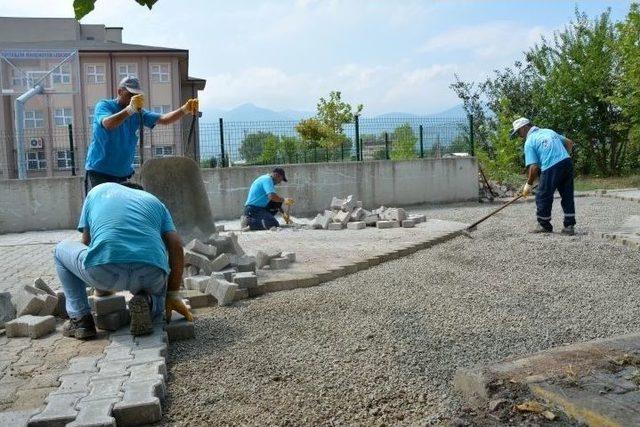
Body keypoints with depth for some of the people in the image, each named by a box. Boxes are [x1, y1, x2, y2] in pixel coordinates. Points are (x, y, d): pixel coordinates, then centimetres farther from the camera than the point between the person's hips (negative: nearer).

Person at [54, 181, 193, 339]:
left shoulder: (98, 191, 31)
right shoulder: (154, 200, 30)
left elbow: (86, 243, 34)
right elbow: (176, 247, 16)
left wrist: (101, 286, 47)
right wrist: (173, 295, 22)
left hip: (103, 270, -1)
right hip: (151, 274, 1)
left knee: (61, 250, 32)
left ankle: (80, 319, 22)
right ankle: (147, 303, 1)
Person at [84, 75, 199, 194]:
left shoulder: (138, 112, 8)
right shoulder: (103, 105, -6)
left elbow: (163, 119, -6)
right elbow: (107, 124, -29)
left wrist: (184, 109, -25)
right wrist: (130, 110, -46)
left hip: (124, 174, 5)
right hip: (99, 173, -4)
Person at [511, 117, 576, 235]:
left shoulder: (529, 142, 1)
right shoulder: (548, 131, 20)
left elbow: (534, 167, -7)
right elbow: (570, 143, 24)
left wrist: (529, 184, 4)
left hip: (551, 168, -7)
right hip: (567, 162, 7)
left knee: (543, 196, 9)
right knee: (568, 196, 12)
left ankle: (544, 225, 21)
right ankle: (569, 226, 14)